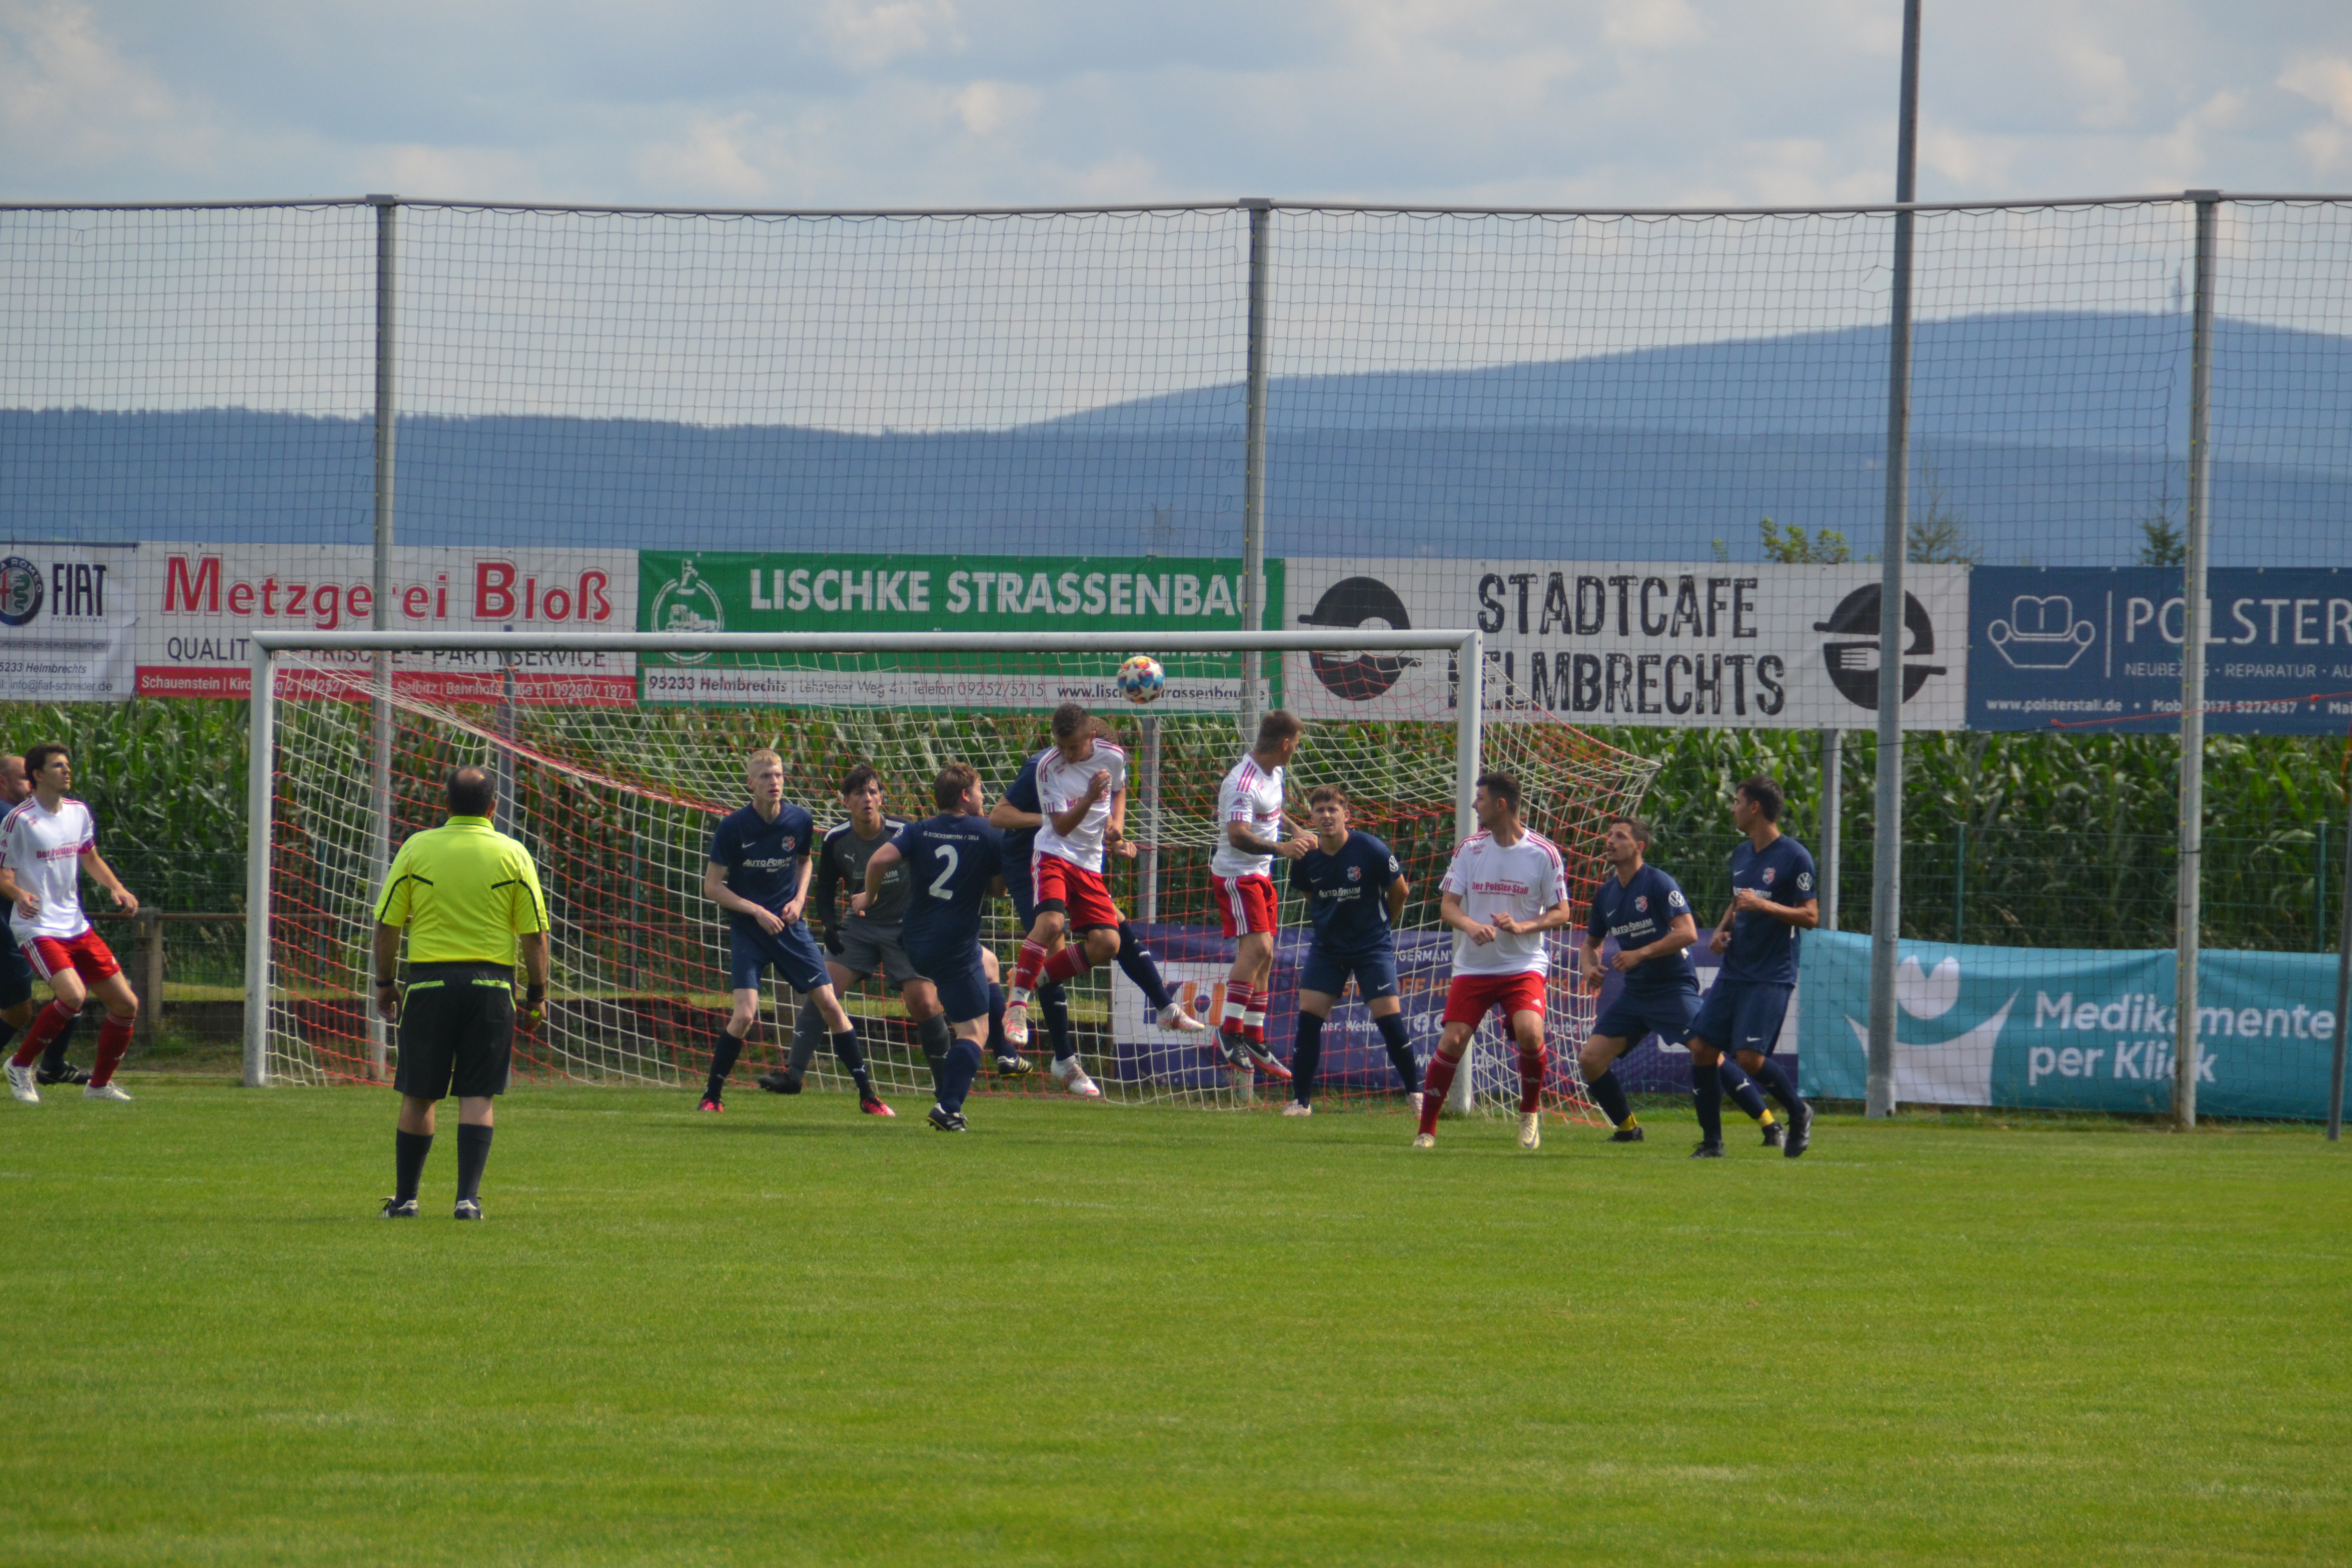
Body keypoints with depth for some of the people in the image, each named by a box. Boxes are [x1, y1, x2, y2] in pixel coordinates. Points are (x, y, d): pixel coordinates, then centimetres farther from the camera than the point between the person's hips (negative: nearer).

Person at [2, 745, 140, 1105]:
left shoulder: (78, 812, 9)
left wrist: (117, 887, 7)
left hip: (76, 926, 7)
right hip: (37, 928, -7)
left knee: (126, 1004, 3)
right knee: (73, 995, -29)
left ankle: (100, 1084, 21)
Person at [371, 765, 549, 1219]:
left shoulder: (416, 849, 1)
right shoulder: (512, 855, 1)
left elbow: (387, 924, 2)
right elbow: (534, 934, 0)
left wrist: (385, 982, 12)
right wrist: (537, 994, 8)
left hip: (429, 980, 0)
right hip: (491, 984, 0)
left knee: (419, 1097, 9)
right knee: (477, 1097, 1)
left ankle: (405, 1197, 15)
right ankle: (468, 1196, -7)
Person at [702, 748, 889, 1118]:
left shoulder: (799, 821, -1)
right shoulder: (733, 829, -12)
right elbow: (712, 886, -7)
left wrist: (799, 899, 2)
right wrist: (756, 912, -16)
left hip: (790, 926, 3)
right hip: (747, 930, -3)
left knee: (830, 1005, -2)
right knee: (745, 1015, -16)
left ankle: (868, 1095, 6)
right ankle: (712, 1096, 3)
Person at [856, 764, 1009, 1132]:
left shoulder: (918, 831, 2)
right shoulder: (989, 837, -5)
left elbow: (880, 860, -11)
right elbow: (998, 888, 4)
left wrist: (870, 896, 4)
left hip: (916, 940, 6)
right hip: (958, 946, -6)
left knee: (986, 963, 34)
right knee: (974, 1029, -2)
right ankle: (949, 1108, -18)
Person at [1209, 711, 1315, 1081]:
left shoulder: (1274, 773, 8)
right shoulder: (1244, 783, -23)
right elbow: (1238, 835, -34)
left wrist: (1296, 835, 30)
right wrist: (1280, 848, -44)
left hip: (1261, 875, 10)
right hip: (1236, 875, -10)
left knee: (1262, 957, 10)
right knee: (1257, 948, -21)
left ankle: (1254, 1041, 16)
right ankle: (1230, 1030, -17)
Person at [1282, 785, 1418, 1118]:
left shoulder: (1370, 850, -17)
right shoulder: (1306, 856, -7)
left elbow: (1399, 891, -1)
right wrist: (1327, 923, 13)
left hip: (1373, 946, -3)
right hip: (1327, 946, 3)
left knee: (1389, 1019, -8)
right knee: (1308, 1016, -6)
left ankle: (1415, 1092, 11)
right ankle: (1301, 1100, 3)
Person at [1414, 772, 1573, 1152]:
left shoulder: (1543, 853, -4)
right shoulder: (1470, 849, 3)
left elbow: (1560, 913, 0)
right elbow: (1448, 904, 3)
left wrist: (1523, 927, -19)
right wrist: (1470, 925, -20)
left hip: (1524, 964, -2)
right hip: (1473, 965, 2)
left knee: (1530, 1032, -24)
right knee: (1452, 1041, -10)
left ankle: (1530, 1113, 3)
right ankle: (1426, 1129, 2)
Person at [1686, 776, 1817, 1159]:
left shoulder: (1794, 858, -9)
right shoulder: (1741, 855, 15)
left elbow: (1810, 916, -12)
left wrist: (1763, 905, -23)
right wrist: (1722, 929, 9)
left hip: (1771, 978, -8)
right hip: (1734, 973, 8)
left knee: (1749, 1057, -18)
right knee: (1701, 1049, -2)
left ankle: (1799, 1113, 8)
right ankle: (1712, 1141, 6)